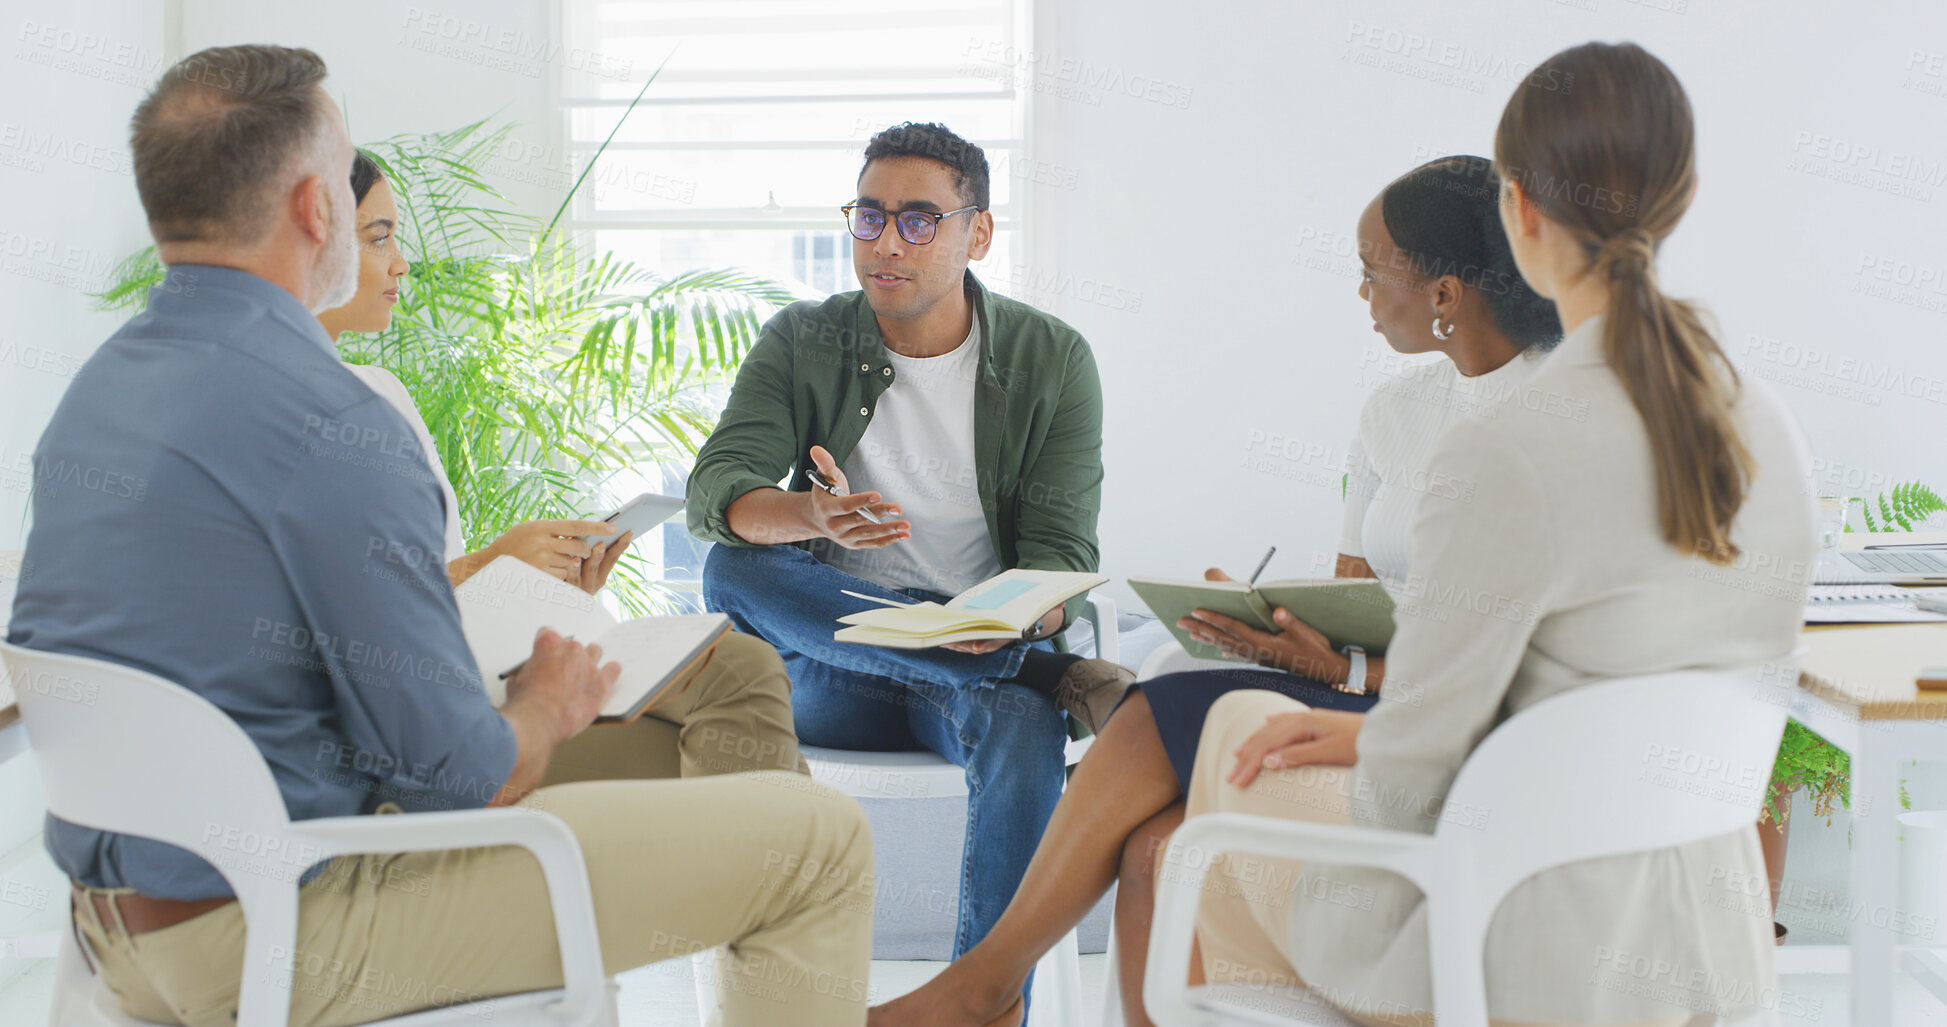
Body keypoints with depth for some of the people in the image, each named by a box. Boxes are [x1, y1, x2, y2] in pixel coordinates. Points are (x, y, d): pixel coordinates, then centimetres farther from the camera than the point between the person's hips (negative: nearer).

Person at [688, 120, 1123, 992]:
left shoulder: (1051, 359, 0)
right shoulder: (801, 344, 2)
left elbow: (1064, 556, -6)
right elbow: (714, 491, -12)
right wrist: (813, 516, -36)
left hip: (987, 657, -2)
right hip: (829, 667, 2)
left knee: (1025, 727, -36)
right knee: (731, 569, -28)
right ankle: (1054, 676, -28)